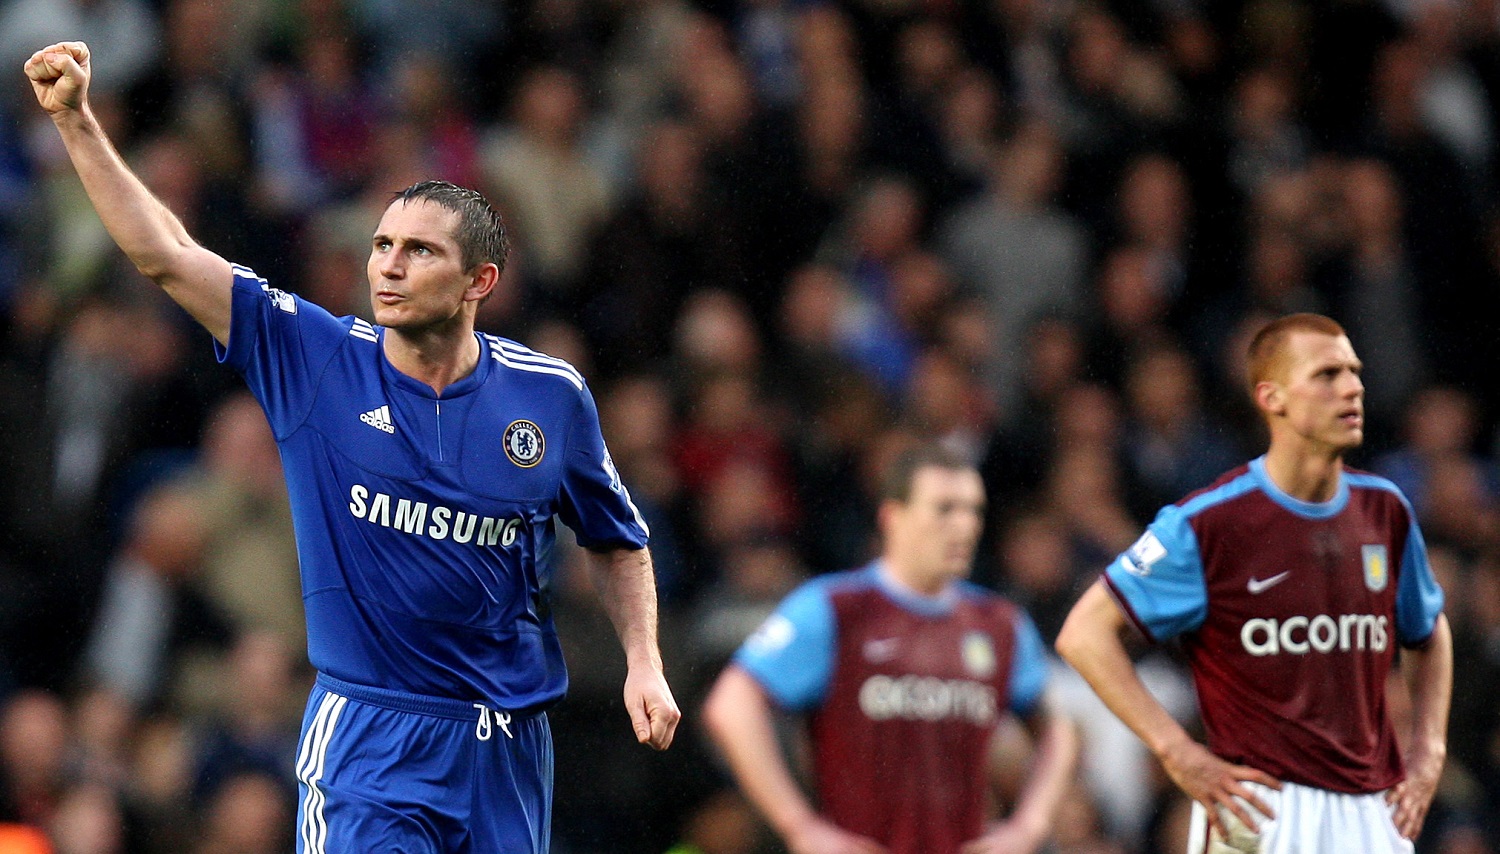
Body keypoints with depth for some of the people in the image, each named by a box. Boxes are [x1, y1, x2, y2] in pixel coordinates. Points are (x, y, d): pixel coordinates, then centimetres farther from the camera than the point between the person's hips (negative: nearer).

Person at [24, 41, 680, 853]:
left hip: (508, 752, 2)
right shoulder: (315, 360, -3)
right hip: (365, 746, -2)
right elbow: (165, 254, -8)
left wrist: (644, 664, 2)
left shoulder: (551, 395, 0)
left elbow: (617, 541, 15)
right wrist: (75, 119, -14)